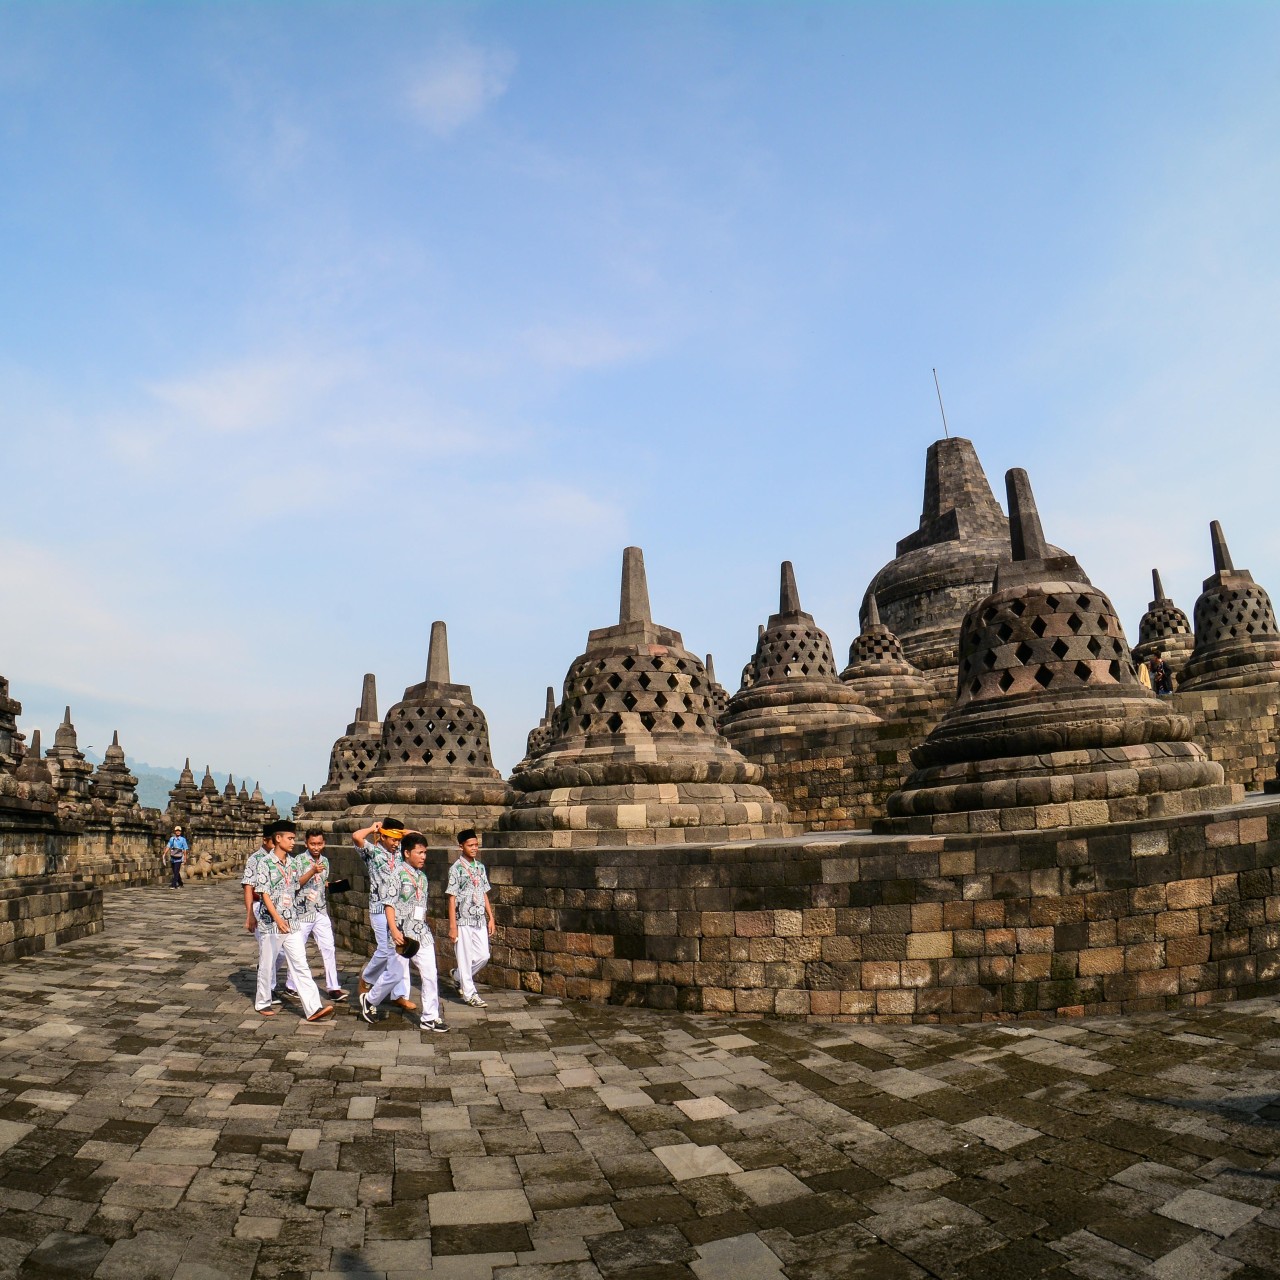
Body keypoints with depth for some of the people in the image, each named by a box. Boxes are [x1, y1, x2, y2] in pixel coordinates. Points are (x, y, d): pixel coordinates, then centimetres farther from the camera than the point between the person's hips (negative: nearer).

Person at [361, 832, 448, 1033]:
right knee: (395, 974, 3)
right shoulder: (398, 873, -10)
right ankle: (369, 1001, 30)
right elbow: (389, 904, -14)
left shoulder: (422, 876, 12)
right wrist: (394, 930, -24)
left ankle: (430, 1018, 8)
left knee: (430, 974, 1)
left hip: (422, 932, 6)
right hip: (402, 932, -6)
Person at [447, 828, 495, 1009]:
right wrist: (452, 926, -13)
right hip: (463, 920, -6)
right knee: (465, 957, 2)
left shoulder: (480, 866, 8)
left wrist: (491, 918, 10)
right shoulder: (456, 868, -10)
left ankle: (458, 976, 30)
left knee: (483, 956, 8)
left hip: (480, 920, 6)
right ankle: (470, 994, 13)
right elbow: (452, 898, -10)